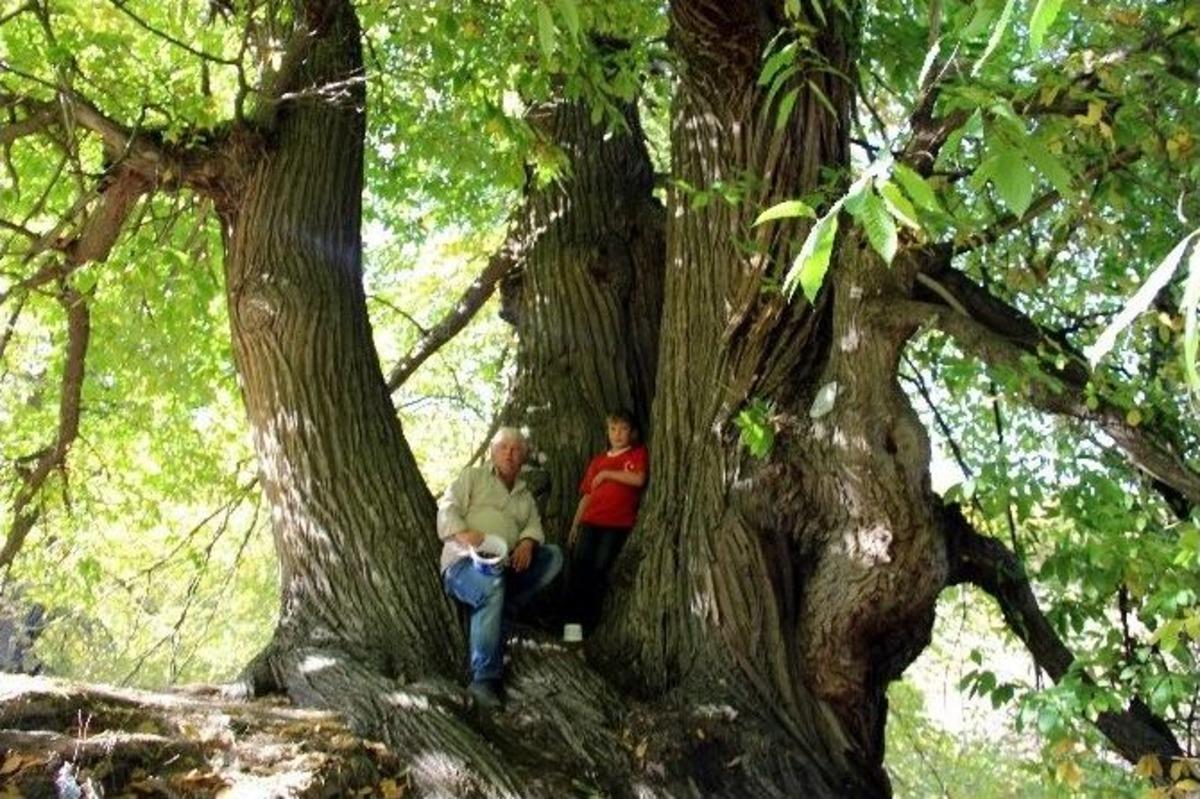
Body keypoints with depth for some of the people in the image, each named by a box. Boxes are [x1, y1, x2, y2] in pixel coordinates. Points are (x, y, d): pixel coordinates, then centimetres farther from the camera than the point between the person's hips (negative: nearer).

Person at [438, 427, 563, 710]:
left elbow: (534, 525, 11)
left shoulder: (525, 495, 27)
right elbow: (447, 508, -1)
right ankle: (484, 679, -37)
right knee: (492, 586, -39)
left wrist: (528, 542, -15)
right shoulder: (473, 476, 13)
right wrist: (464, 533, -23)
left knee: (553, 556, -15)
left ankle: (502, 612, -23)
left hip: (505, 565, 6)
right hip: (464, 561, -6)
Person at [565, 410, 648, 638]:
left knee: (600, 570, -6)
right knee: (579, 567, -6)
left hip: (618, 524, -4)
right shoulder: (598, 460, 19)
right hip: (590, 522, 4)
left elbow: (638, 479, -12)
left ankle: (591, 620, 1)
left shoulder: (638, 453, 8)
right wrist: (574, 526, 14)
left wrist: (606, 474, -4)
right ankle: (574, 617, -1)